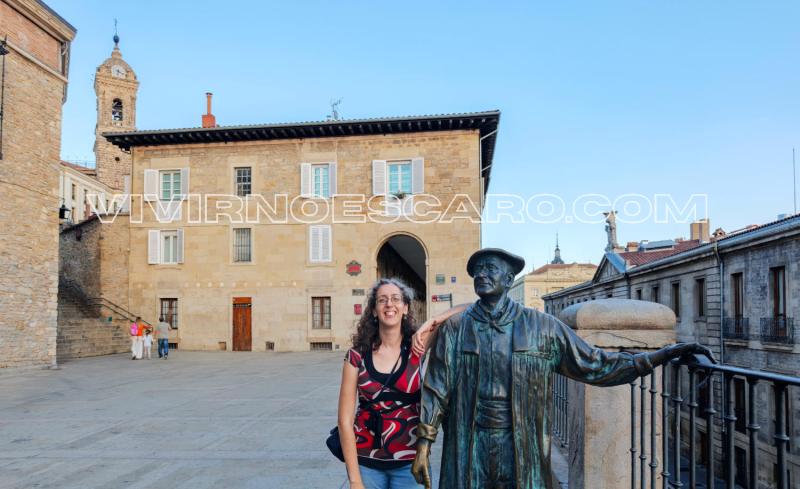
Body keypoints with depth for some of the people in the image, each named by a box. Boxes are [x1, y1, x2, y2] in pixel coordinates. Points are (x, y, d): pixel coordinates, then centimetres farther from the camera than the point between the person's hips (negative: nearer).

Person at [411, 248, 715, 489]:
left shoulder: (542, 327, 0)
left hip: (522, 450, 0)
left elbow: (594, 364, 2)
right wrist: (423, 446, -3)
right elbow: (436, 391, 0)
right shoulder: (454, 328, -1)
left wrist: (663, 355, -2)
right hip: (469, 447, 0)